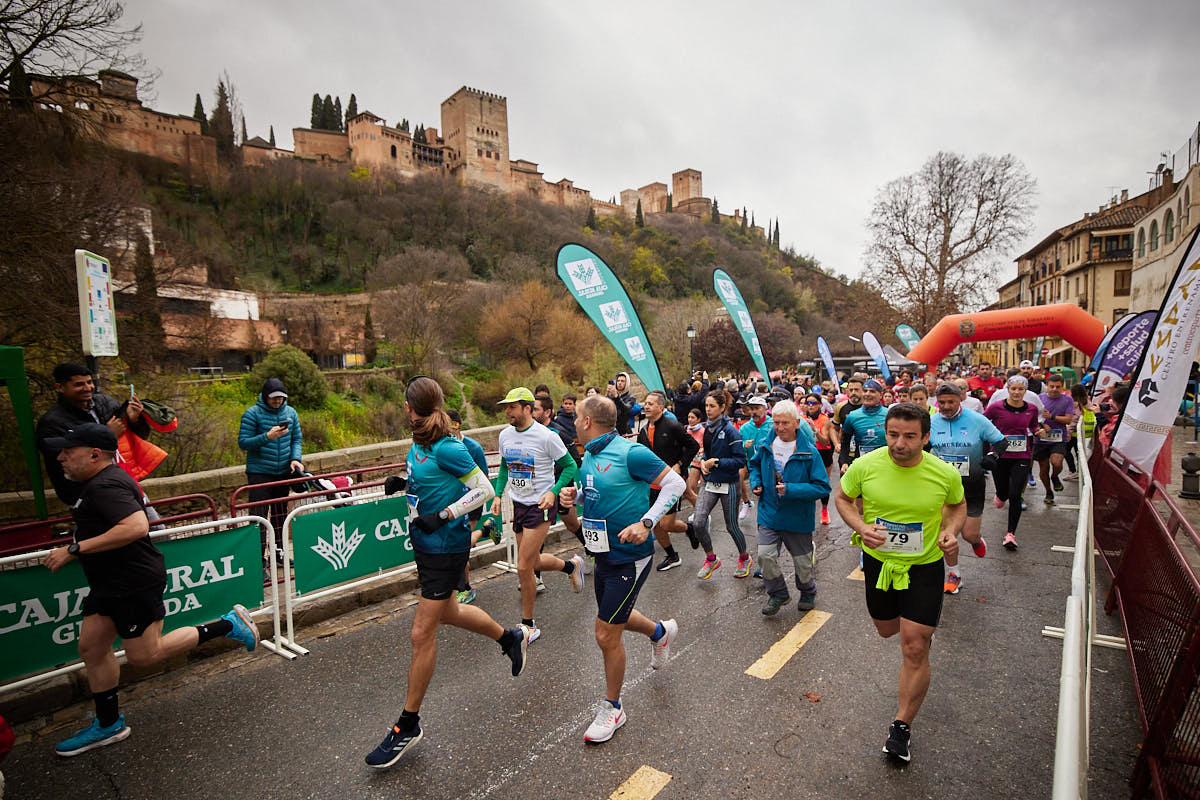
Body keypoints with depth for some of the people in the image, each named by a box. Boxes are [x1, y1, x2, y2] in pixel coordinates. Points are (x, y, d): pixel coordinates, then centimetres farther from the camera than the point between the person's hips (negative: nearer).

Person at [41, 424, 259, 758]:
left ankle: (227, 625, 5)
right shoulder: (95, 483, 12)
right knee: (91, 648, 15)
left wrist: (74, 549, -31)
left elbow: (137, 527, -37)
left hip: (135, 583, -10)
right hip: (111, 583, 10)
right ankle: (108, 725, 29)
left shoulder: (105, 487, -22)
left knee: (144, 654, -1)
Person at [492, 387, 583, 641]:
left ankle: (529, 625, 12)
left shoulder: (546, 436, -17)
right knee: (533, 562, 17)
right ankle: (572, 565, 46)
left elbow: (570, 466, -9)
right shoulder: (505, 435, 2)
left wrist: (553, 492, -22)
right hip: (517, 505, 7)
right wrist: (498, 495, 6)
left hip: (540, 506, -7)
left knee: (523, 568, -7)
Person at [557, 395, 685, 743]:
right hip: (604, 554, 9)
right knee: (614, 617, 26)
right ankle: (661, 632, 56)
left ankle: (612, 708, 24)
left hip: (629, 557, -8)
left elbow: (675, 483, -18)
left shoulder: (630, 453, -22)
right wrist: (571, 498, -5)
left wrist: (646, 523, -26)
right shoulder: (588, 456, 3)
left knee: (606, 634, 0)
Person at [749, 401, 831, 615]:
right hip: (769, 514, 3)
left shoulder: (809, 452, -16)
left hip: (798, 517, -2)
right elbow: (755, 465, 18)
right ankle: (778, 594, 20)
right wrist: (756, 483, -1)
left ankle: (808, 592, 45)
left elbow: (822, 487, -16)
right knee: (765, 555, -6)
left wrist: (791, 489, -26)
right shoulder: (765, 446, -3)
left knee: (802, 561, 13)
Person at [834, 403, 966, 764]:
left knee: (914, 649, -1)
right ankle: (924, 621, 59)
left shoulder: (945, 473, -16)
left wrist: (950, 530, -14)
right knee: (887, 629, 22)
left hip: (924, 565, -2)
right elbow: (843, 498, -1)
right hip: (878, 559, 2)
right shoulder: (865, 466, -18)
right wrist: (861, 527, -19)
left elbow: (958, 505, 6)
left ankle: (902, 726, 19)